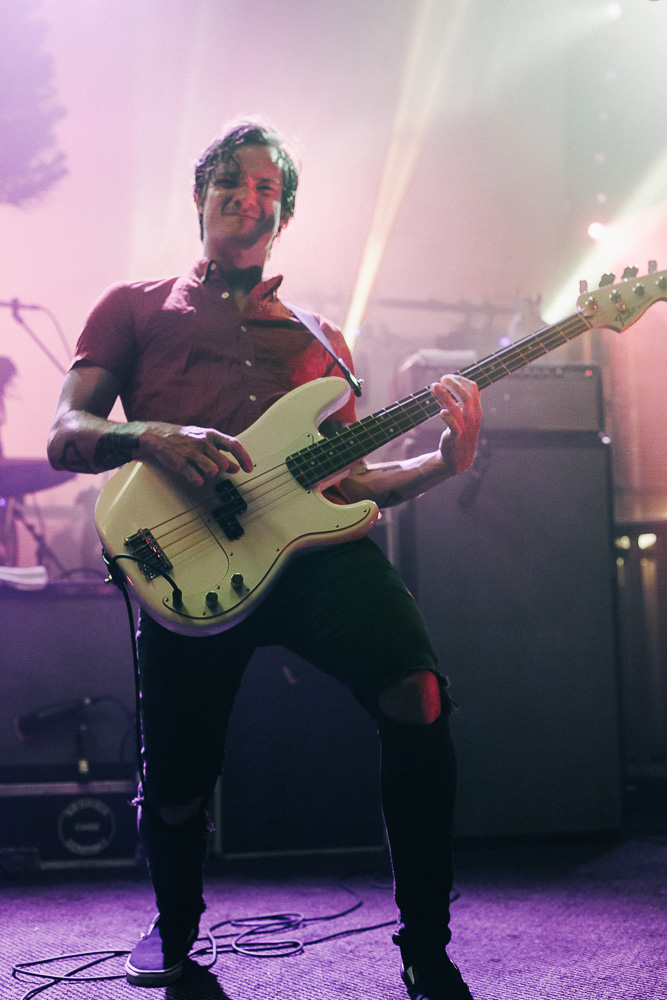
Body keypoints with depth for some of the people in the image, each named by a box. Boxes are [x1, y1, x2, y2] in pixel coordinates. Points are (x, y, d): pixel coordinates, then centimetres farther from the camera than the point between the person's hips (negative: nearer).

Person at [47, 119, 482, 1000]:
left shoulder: (319, 340, 28)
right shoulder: (136, 308, 21)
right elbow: (65, 435, 8)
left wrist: (443, 463, 4)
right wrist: (152, 437, -14)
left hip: (316, 548, 2)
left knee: (417, 696, -25)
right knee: (175, 794, -2)